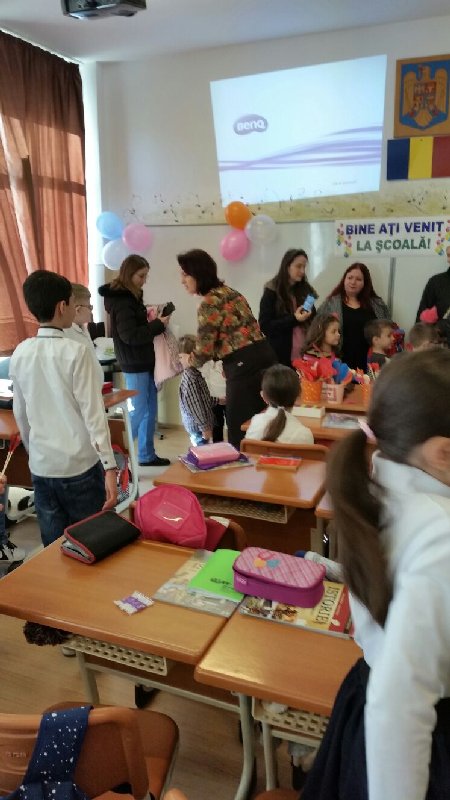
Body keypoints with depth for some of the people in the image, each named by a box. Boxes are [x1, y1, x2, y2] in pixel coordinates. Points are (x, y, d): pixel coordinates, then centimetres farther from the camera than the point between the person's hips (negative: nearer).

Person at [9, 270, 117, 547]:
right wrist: (109, 466, -15)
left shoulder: (20, 354, 3)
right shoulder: (76, 351, -13)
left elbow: (20, 414, 11)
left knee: (54, 545, 14)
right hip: (79, 465, -5)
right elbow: (93, 412, -16)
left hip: (41, 467, 5)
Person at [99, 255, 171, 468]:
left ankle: (147, 455, 24)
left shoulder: (130, 296, 13)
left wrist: (154, 322, 1)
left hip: (144, 361, 9)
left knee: (150, 410, 13)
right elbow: (130, 335, -22)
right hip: (134, 364, -9)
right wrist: (158, 325, -18)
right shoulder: (121, 301, -16)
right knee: (137, 412, -3)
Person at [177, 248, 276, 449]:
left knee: (239, 428, 3)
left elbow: (204, 350, -12)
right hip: (262, 356, 9)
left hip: (244, 365, -9)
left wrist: (190, 360, 9)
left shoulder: (209, 303, -12)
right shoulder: (228, 291, 16)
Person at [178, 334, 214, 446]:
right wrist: (204, 427, -20)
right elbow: (194, 405, -23)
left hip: (199, 424, 9)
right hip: (197, 425, -9)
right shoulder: (190, 378, -23)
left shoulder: (194, 373, 7)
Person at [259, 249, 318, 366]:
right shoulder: (272, 292, -2)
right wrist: (294, 319, -17)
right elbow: (264, 326, -8)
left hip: (305, 354, 4)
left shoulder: (306, 290, 10)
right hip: (281, 355, -4)